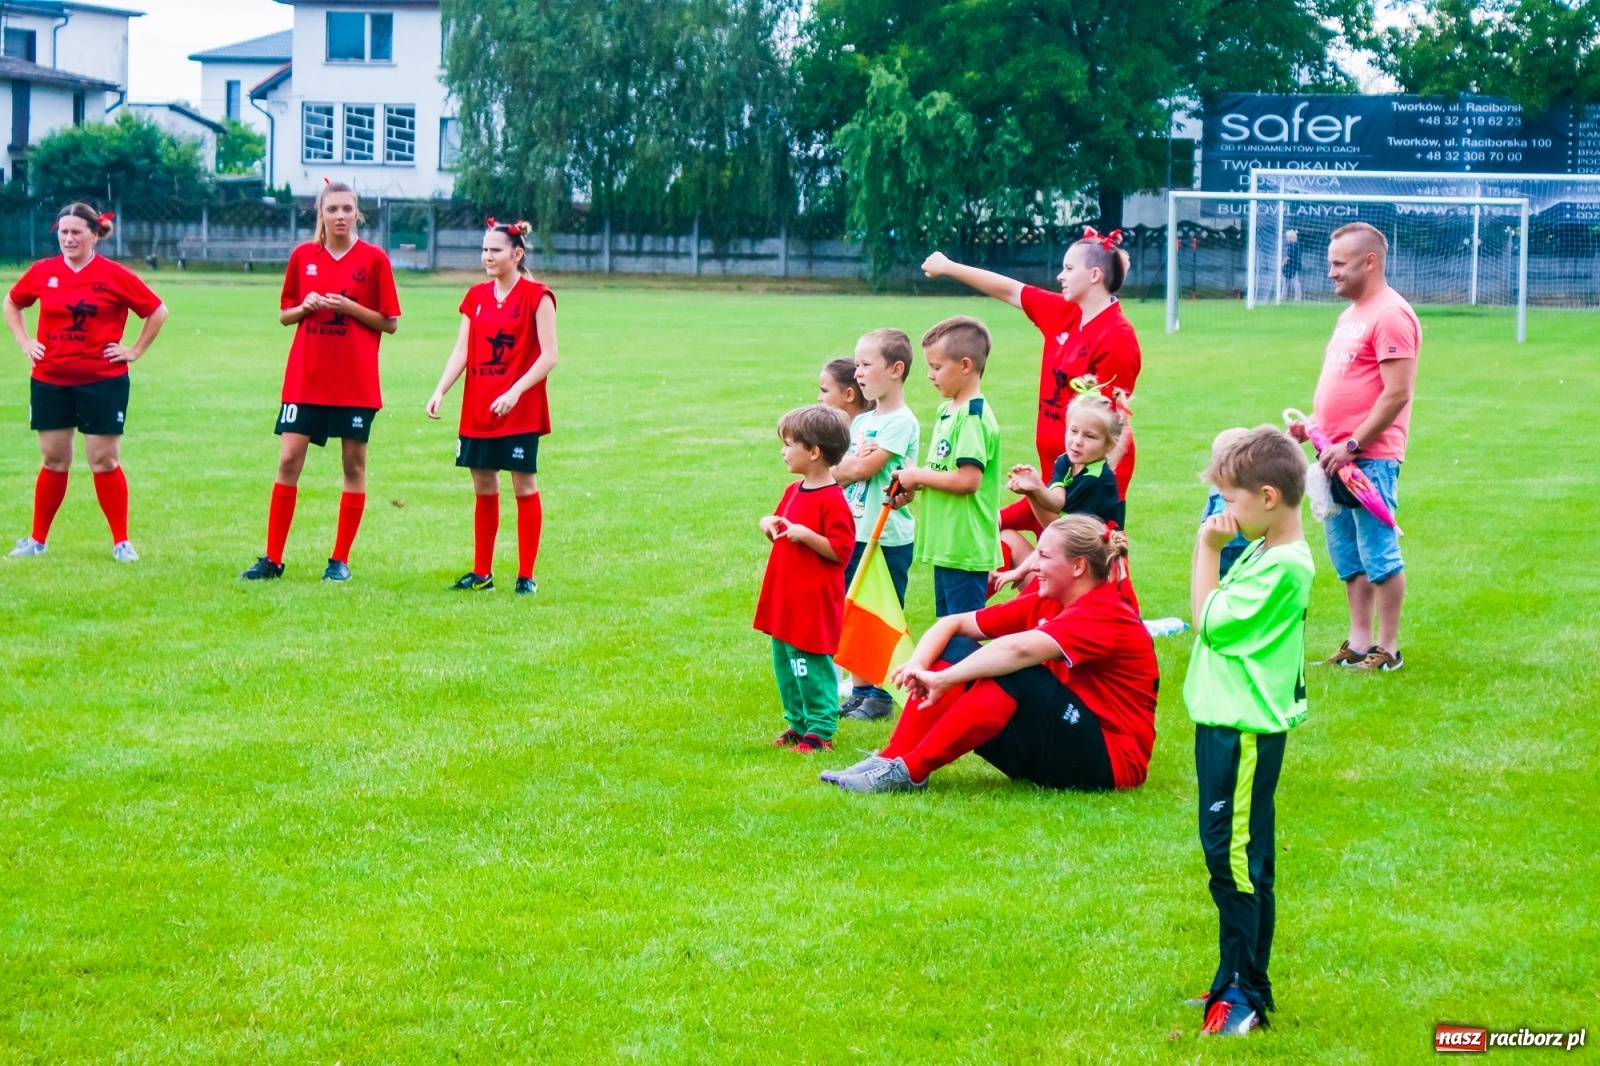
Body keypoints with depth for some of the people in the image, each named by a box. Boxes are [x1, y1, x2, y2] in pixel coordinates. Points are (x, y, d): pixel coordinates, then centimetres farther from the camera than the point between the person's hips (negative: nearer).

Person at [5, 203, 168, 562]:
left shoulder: (114, 275, -7)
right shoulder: (42, 272, 2)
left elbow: (158, 311, 1)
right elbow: (11, 303, 20)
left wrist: (135, 350, -2)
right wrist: (24, 342, 9)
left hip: (102, 381, -3)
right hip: (49, 381, 3)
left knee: (104, 461, -1)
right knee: (54, 461, 9)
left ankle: (121, 542, 7)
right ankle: (37, 539, 18)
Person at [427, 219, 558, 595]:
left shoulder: (536, 296, -7)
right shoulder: (476, 296, 9)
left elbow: (548, 356, -11)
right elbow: (461, 350, 5)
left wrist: (515, 392, -22)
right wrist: (440, 390, -9)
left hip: (520, 410, -5)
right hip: (477, 409, 5)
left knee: (524, 486, 0)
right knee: (483, 489, 10)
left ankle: (526, 575, 5)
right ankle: (481, 572, 18)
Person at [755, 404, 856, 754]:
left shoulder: (832, 501, -17)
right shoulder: (793, 492, 11)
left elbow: (840, 550, -20)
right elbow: (779, 523, 27)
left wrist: (805, 535, -26)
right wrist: (769, 525, 6)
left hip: (814, 602, -10)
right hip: (785, 599, 10)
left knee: (812, 665, -5)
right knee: (784, 660, 15)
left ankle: (820, 730, 2)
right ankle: (798, 723, 25)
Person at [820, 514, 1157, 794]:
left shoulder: (1105, 616, -18)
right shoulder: (1045, 604, 7)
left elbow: (1018, 649, -34)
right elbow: (953, 623, 4)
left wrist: (943, 679, -31)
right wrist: (918, 665, -15)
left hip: (1111, 760, -8)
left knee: (1012, 672, -31)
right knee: (955, 652, -3)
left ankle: (910, 770, -29)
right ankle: (891, 760, -16)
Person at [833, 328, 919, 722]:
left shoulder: (900, 422, -12)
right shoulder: (861, 421, 13)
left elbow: (863, 469, -19)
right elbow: (837, 471, 7)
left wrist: (847, 464, 0)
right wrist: (856, 461, -12)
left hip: (888, 538, -8)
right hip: (855, 534, 8)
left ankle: (881, 696, 10)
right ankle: (859, 690, 19)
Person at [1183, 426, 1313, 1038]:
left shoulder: (1283, 567, -20)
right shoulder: (1264, 555, 11)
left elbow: (1209, 620, -14)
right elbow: (1214, 616, 15)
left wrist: (1207, 551, -8)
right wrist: (1213, 552, 7)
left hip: (1246, 730, -11)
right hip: (1227, 719, 11)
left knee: (1235, 858, -7)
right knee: (1237, 858, 15)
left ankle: (1242, 994, -2)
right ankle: (1243, 986, 23)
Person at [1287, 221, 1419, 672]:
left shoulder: (1391, 316, -13)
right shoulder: (1350, 315, 17)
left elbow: (1396, 393, -18)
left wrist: (1353, 445, -19)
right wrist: (1314, 426, 10)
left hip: (1370, 457, -10)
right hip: (1337, 455, 10)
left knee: (1378, 552, -4)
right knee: (1347, 553, 13)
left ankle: (1388, 649, 3)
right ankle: (1359, 640, 22)